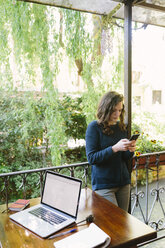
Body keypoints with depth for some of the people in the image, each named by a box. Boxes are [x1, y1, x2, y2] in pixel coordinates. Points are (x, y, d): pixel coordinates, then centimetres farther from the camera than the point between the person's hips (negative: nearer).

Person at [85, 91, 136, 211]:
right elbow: (91, 158, -15)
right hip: (103, 184, -5)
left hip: (123, 182, 6)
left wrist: (130, 150, -10)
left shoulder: (121, 127, 7)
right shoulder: (94, 127, -10)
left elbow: (125, 159, 13)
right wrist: (115, 148, -24)